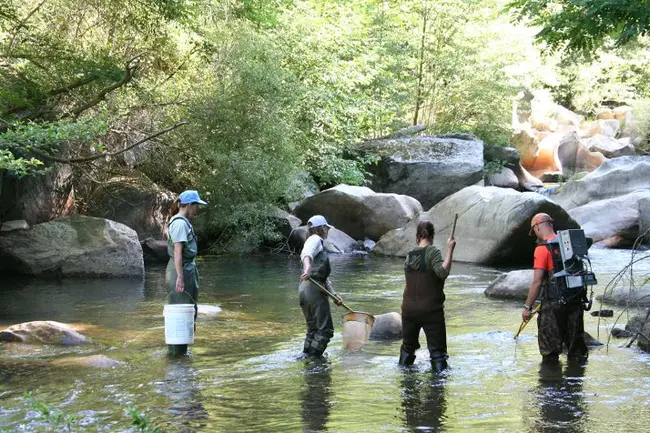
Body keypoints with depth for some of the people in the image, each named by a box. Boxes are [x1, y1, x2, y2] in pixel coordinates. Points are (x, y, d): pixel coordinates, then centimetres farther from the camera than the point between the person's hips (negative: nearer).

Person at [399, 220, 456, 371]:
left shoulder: (409, 256, 6)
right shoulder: (432, 252, -11)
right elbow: (443, 272, -26)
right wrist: (450, 250, -22)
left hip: (409, 309, 5)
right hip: (431, 311, -5)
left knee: (408, 347, 21)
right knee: (437, 351, -2)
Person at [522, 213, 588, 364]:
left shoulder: (542, 248, -12)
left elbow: (537, 282, -16)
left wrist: (527, 307, -9)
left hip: (554, 304, -7)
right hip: (575, 300, 7)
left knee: (550, 352, 4)